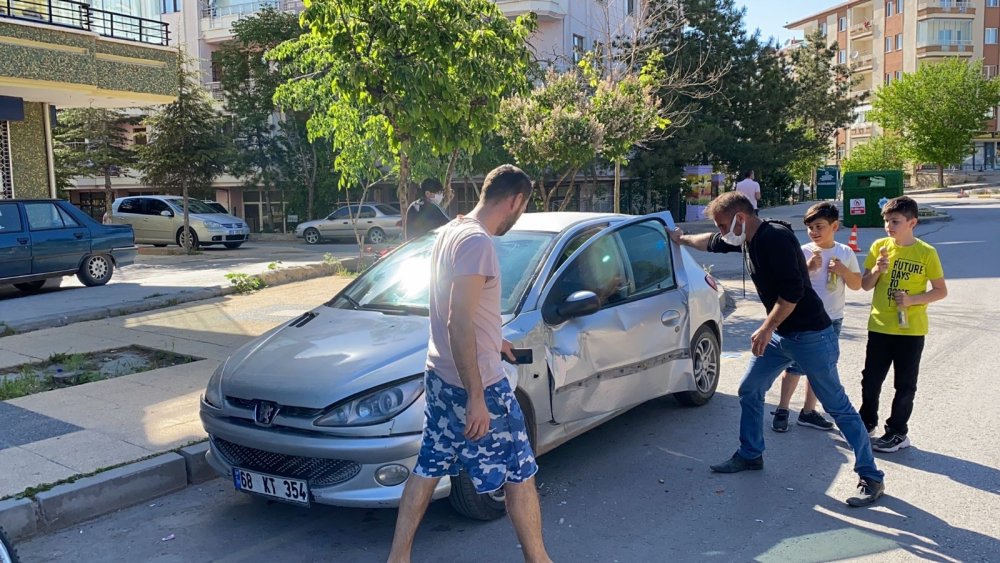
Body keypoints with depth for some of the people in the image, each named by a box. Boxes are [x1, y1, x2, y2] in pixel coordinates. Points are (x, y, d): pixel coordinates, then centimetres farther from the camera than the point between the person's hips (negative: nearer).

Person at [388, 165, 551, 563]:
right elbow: (458, 325, -27)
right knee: (519, 474, 7)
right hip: (475, 384, -9)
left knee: (427, 469, 17)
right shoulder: (476, 243, -22)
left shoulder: (451, 231, 8)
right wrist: (476, 399, -25)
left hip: (440, 376, 9)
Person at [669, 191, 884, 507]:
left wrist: (766, 328, -24)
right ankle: (750, 455, 30)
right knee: (749, 391, 14)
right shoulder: (747, 240, 8)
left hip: (810, 336, -10)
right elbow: (713, 243, 29)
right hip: (780, 335, 10)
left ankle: (871, 478, 7)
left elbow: (793, 290, -26)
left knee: (838, 407, -3)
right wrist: (682, 238, 41)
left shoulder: (775, 238, -21)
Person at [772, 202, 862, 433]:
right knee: (795, 366, -1)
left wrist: (843, 270, -11)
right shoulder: (803, 252, -7)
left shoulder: (845, 253, 3)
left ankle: (808, 412, 24)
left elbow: (857, 285, 7)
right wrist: (808, 267, -22)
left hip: (832, 320, 4)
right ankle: (782, 410, 10)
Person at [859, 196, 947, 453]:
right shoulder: (879, 247, -1)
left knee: (905, 384, 7)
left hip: (911, 329, -2)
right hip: (879, 326, 3)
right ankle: (867, 422, 30)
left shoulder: (926, 253, -8)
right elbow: (865, 285, 5)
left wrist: (912, 300, -17)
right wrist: (876, 270, -15)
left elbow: (941, 291, -2)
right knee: (871, 379, 10)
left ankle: (897, 433, 20)